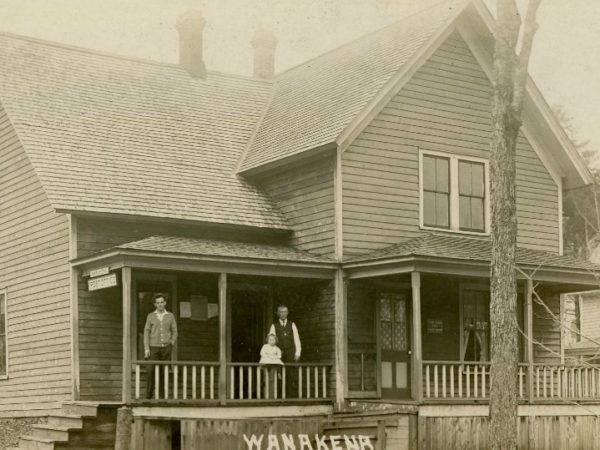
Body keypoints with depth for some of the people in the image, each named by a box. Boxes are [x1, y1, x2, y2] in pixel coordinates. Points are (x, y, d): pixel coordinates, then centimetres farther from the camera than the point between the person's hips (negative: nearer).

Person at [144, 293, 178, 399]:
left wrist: (171, 344, -5)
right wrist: (146, 348, -6)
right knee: (151, 372, -9)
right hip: (154, 348, -1)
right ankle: (149, 396, -3)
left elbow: (174, 332, 10)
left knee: (163, 373, -2)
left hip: (166, 348, 1)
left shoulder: (170, 316, 7)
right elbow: (146, 332, 3)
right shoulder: (150, 316, 6)